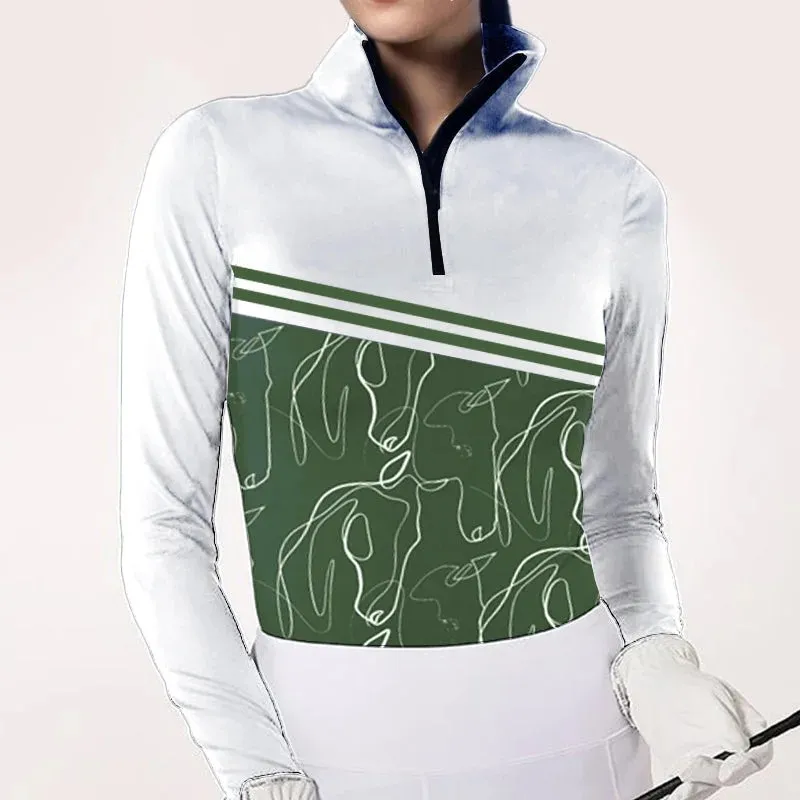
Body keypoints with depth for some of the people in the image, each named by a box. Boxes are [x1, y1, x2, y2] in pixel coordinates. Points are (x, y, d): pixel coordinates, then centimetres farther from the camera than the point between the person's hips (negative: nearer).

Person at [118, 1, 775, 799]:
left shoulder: (613, 194, -3)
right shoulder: (216, 160, -8)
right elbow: (163, 513, -6)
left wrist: (654, 656, -11)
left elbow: (617, 502, 6)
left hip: (566, 735, 2)